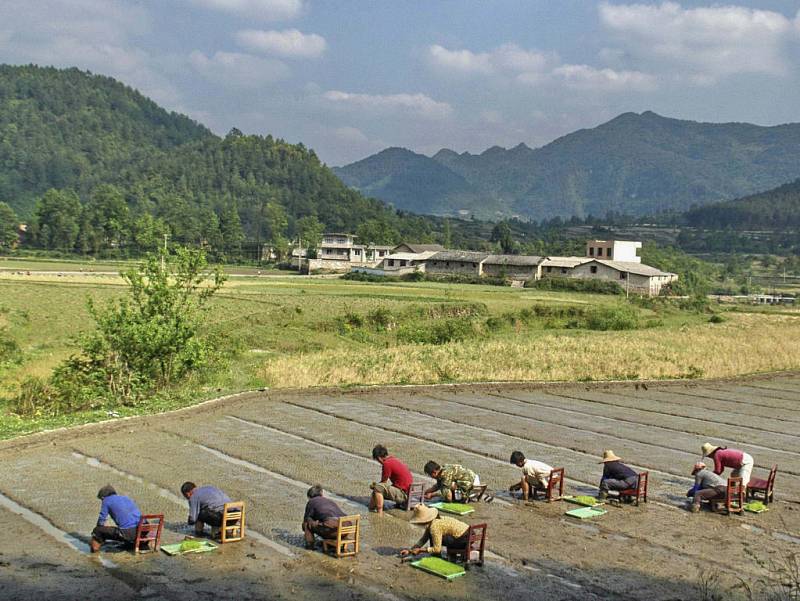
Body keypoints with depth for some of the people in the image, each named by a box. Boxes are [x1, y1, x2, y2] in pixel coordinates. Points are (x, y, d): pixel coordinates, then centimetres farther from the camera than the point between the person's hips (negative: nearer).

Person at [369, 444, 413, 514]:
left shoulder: (387, 463, -16)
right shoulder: (395, 460, 12)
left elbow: (383, 482, -7)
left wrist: (374, 486, 10)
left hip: (403, 495, -10)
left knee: (378, 488, -21)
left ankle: (380, 514, -24)